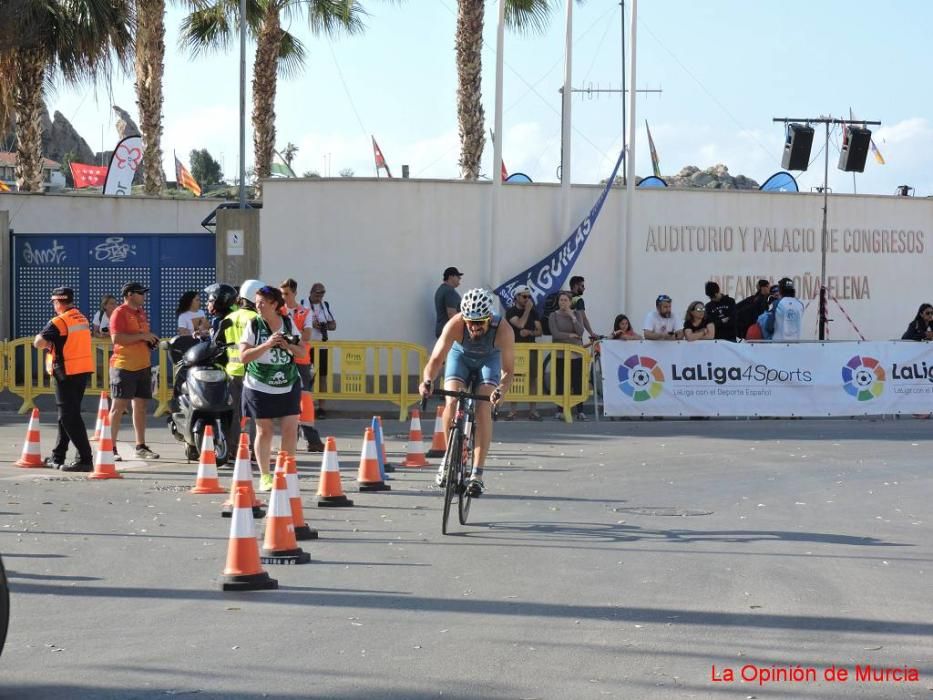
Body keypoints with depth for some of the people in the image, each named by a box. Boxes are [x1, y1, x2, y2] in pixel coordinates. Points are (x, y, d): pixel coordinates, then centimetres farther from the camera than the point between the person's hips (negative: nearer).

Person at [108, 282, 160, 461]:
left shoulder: (141, 312, 17)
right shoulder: (120, 313, -9)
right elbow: (116, 338, -20)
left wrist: (150, 340, 8)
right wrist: (142, 336, -19)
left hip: (143, 365, 8)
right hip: (124, 366, -8)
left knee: (140, 406, 10)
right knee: (118, 407, -6)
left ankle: (141, 446, 17)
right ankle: (111, 448, -4)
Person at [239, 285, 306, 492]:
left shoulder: (288, 323, 4)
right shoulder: (253, 325, -4)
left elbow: (303, 352, 8)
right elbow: (243, 357, -11)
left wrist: (289, 346, -12)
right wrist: (267, 345, -21)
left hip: (288, 385, 2)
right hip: (260, 387, -2)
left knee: (291, 430, -2)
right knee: (264, 431, 2)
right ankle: (264, 477, 12)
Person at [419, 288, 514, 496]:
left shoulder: (503, 330, -35)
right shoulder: (455, 325, -36)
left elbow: (508, 370, -31)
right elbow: (436, 358, -38)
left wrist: (501, 390, -51)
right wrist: (427, 381, -57)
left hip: (489, 359, -1)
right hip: (460, 355, 1)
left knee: (483, 409, -19)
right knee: (452, 402, -22)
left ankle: (477, 474, -18)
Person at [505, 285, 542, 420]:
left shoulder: (533, 312, 12)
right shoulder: (511, 311, 0)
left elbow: (539, 331, 7)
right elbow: (520, 324, -17)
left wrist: (529, 332, -12)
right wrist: (527, 310, -10)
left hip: (531, 349, 3)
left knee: (533, 378, -1)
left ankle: (532, 409, 3)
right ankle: (512, 410, -1)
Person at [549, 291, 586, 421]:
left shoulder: (576, 314, 7)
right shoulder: (554, 316, 2)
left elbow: (580, 332, -6)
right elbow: (555, 334, -10)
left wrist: (572, 316, -10)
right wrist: (571, 335, -7)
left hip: (576, 353, 1)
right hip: (560, 354, -1)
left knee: (577, 382, -1)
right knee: (560, 382, -1)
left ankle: (580, 411, 3)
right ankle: (560, 410, 6)